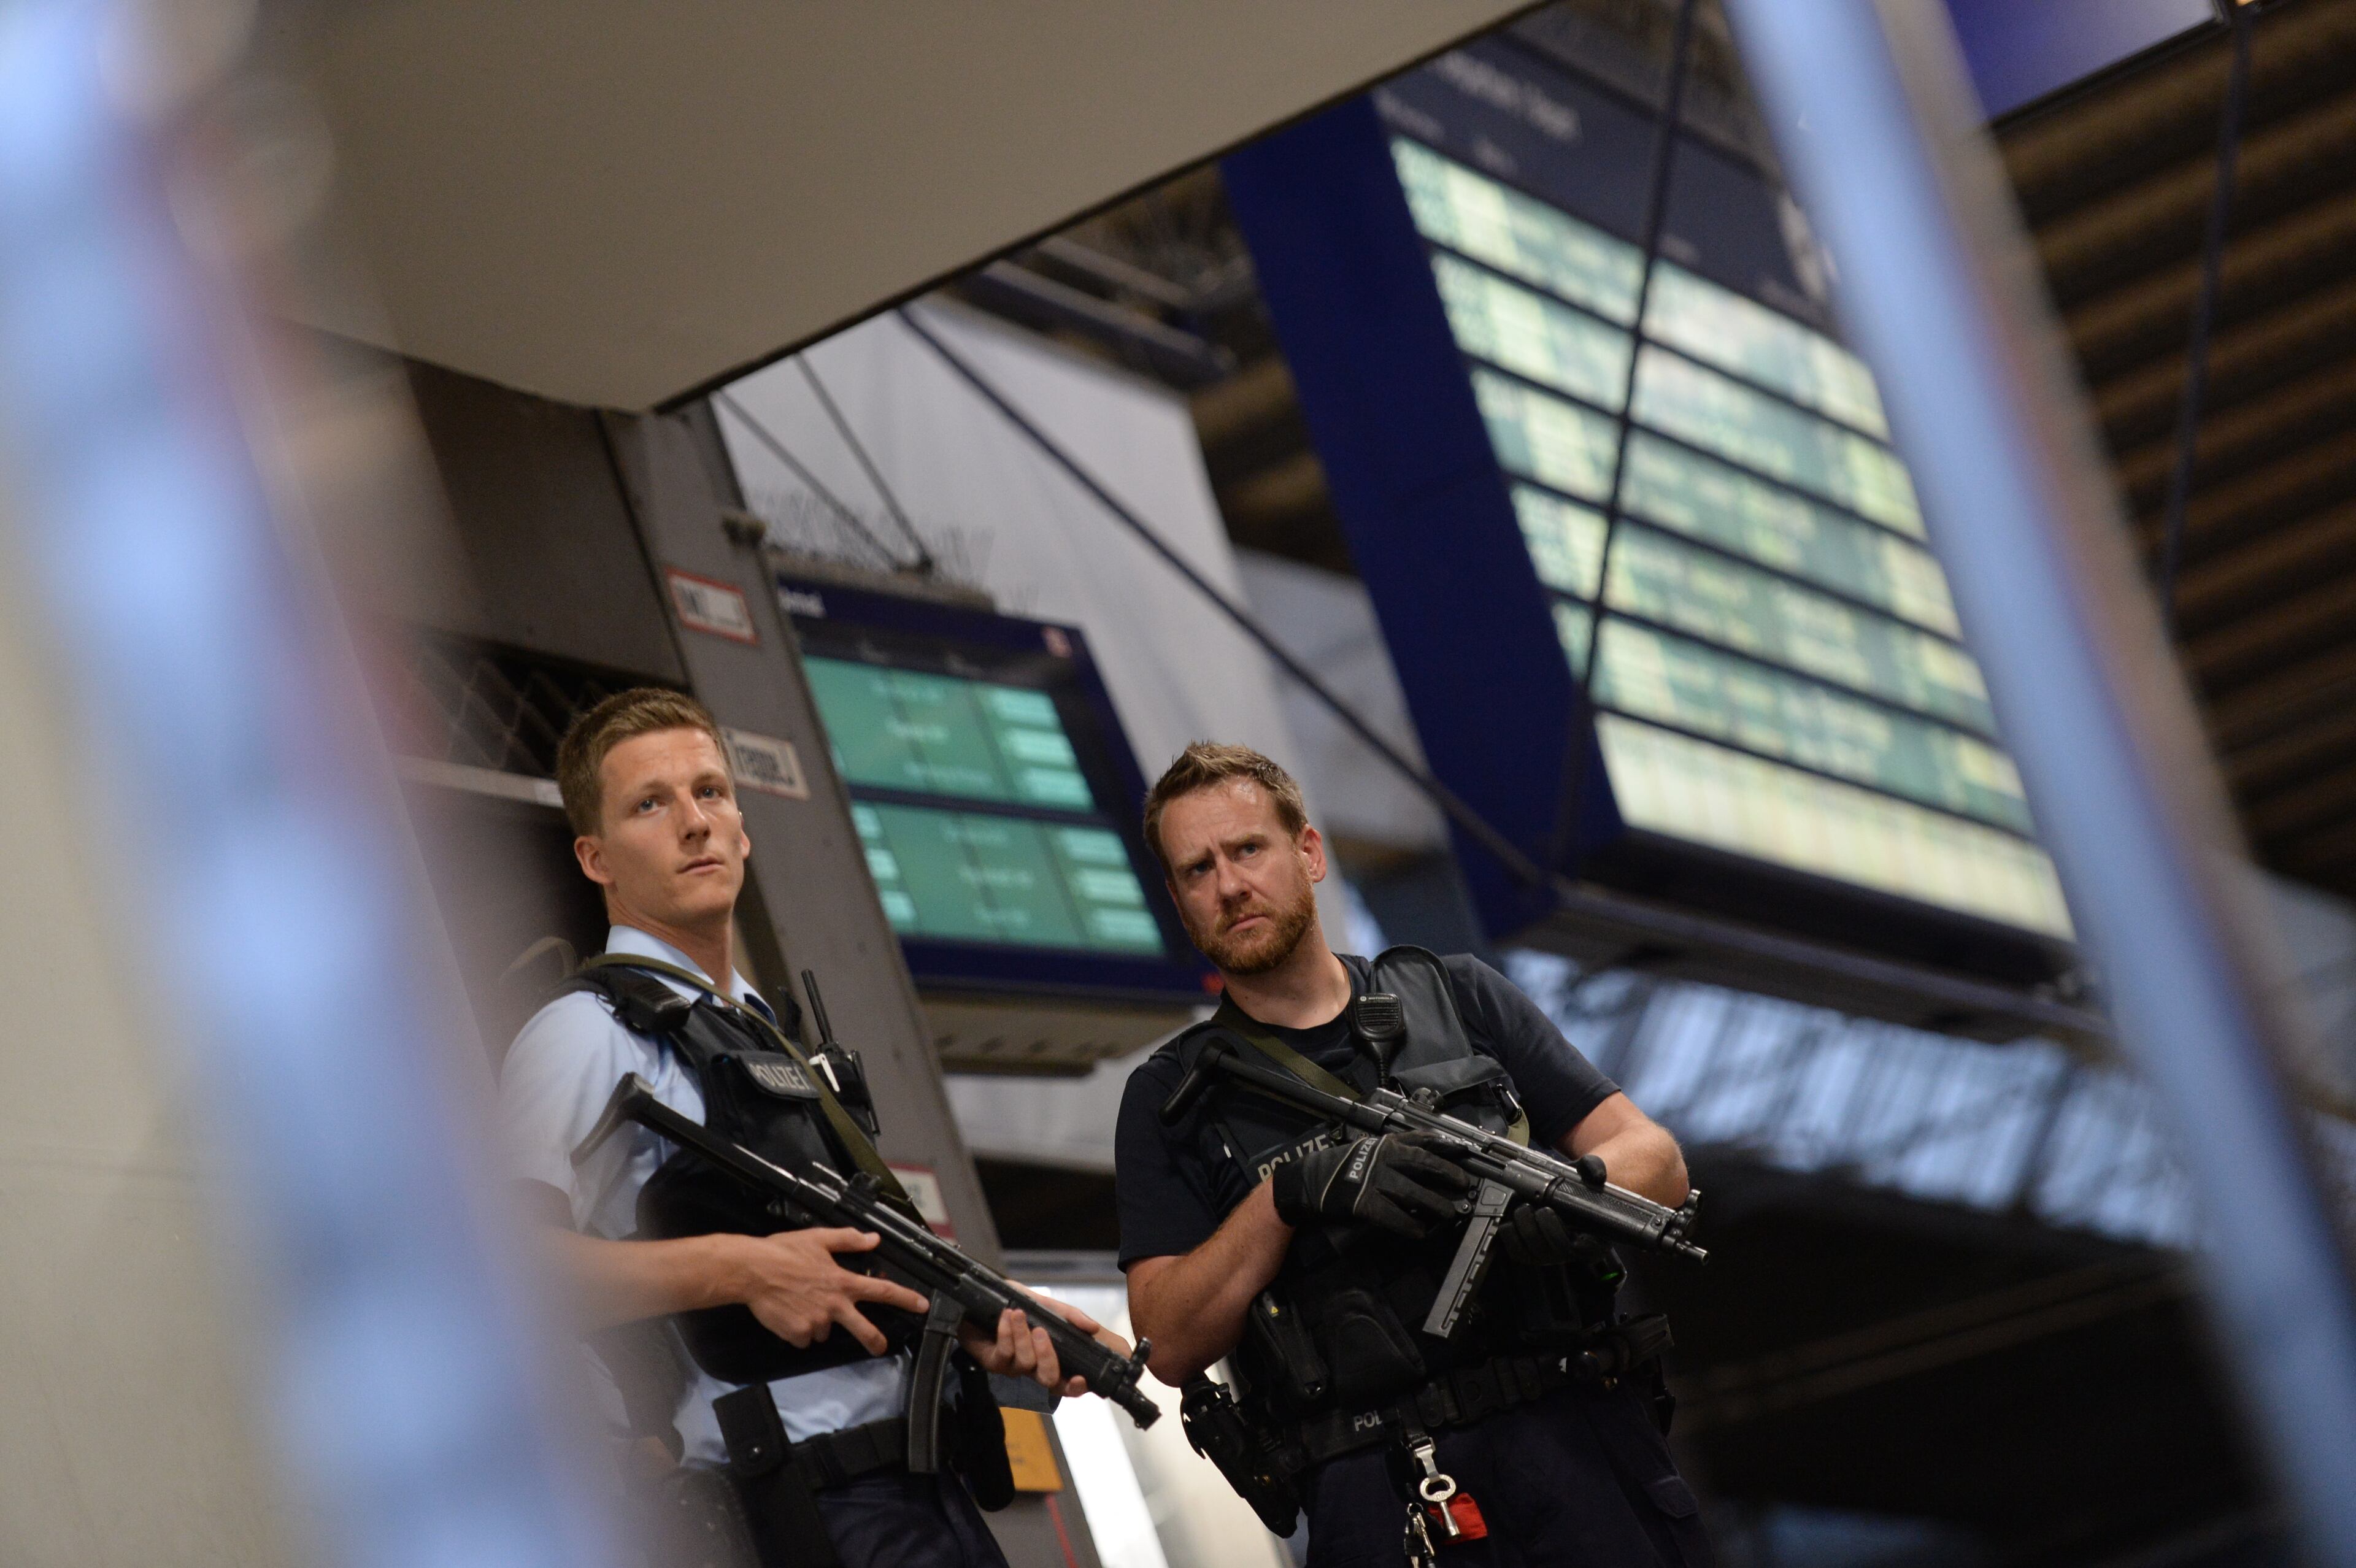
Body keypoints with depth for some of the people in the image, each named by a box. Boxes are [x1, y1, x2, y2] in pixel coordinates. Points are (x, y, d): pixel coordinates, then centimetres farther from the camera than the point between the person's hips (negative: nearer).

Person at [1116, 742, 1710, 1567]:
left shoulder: (1458, 995, 18)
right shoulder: (1171, 1098, 14)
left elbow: (1655, 1160, 12)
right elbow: (1172, 1344, 4)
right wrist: (1289, 1188, -9)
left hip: (1575, 1437, 1)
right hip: (1374, 1494, -1)